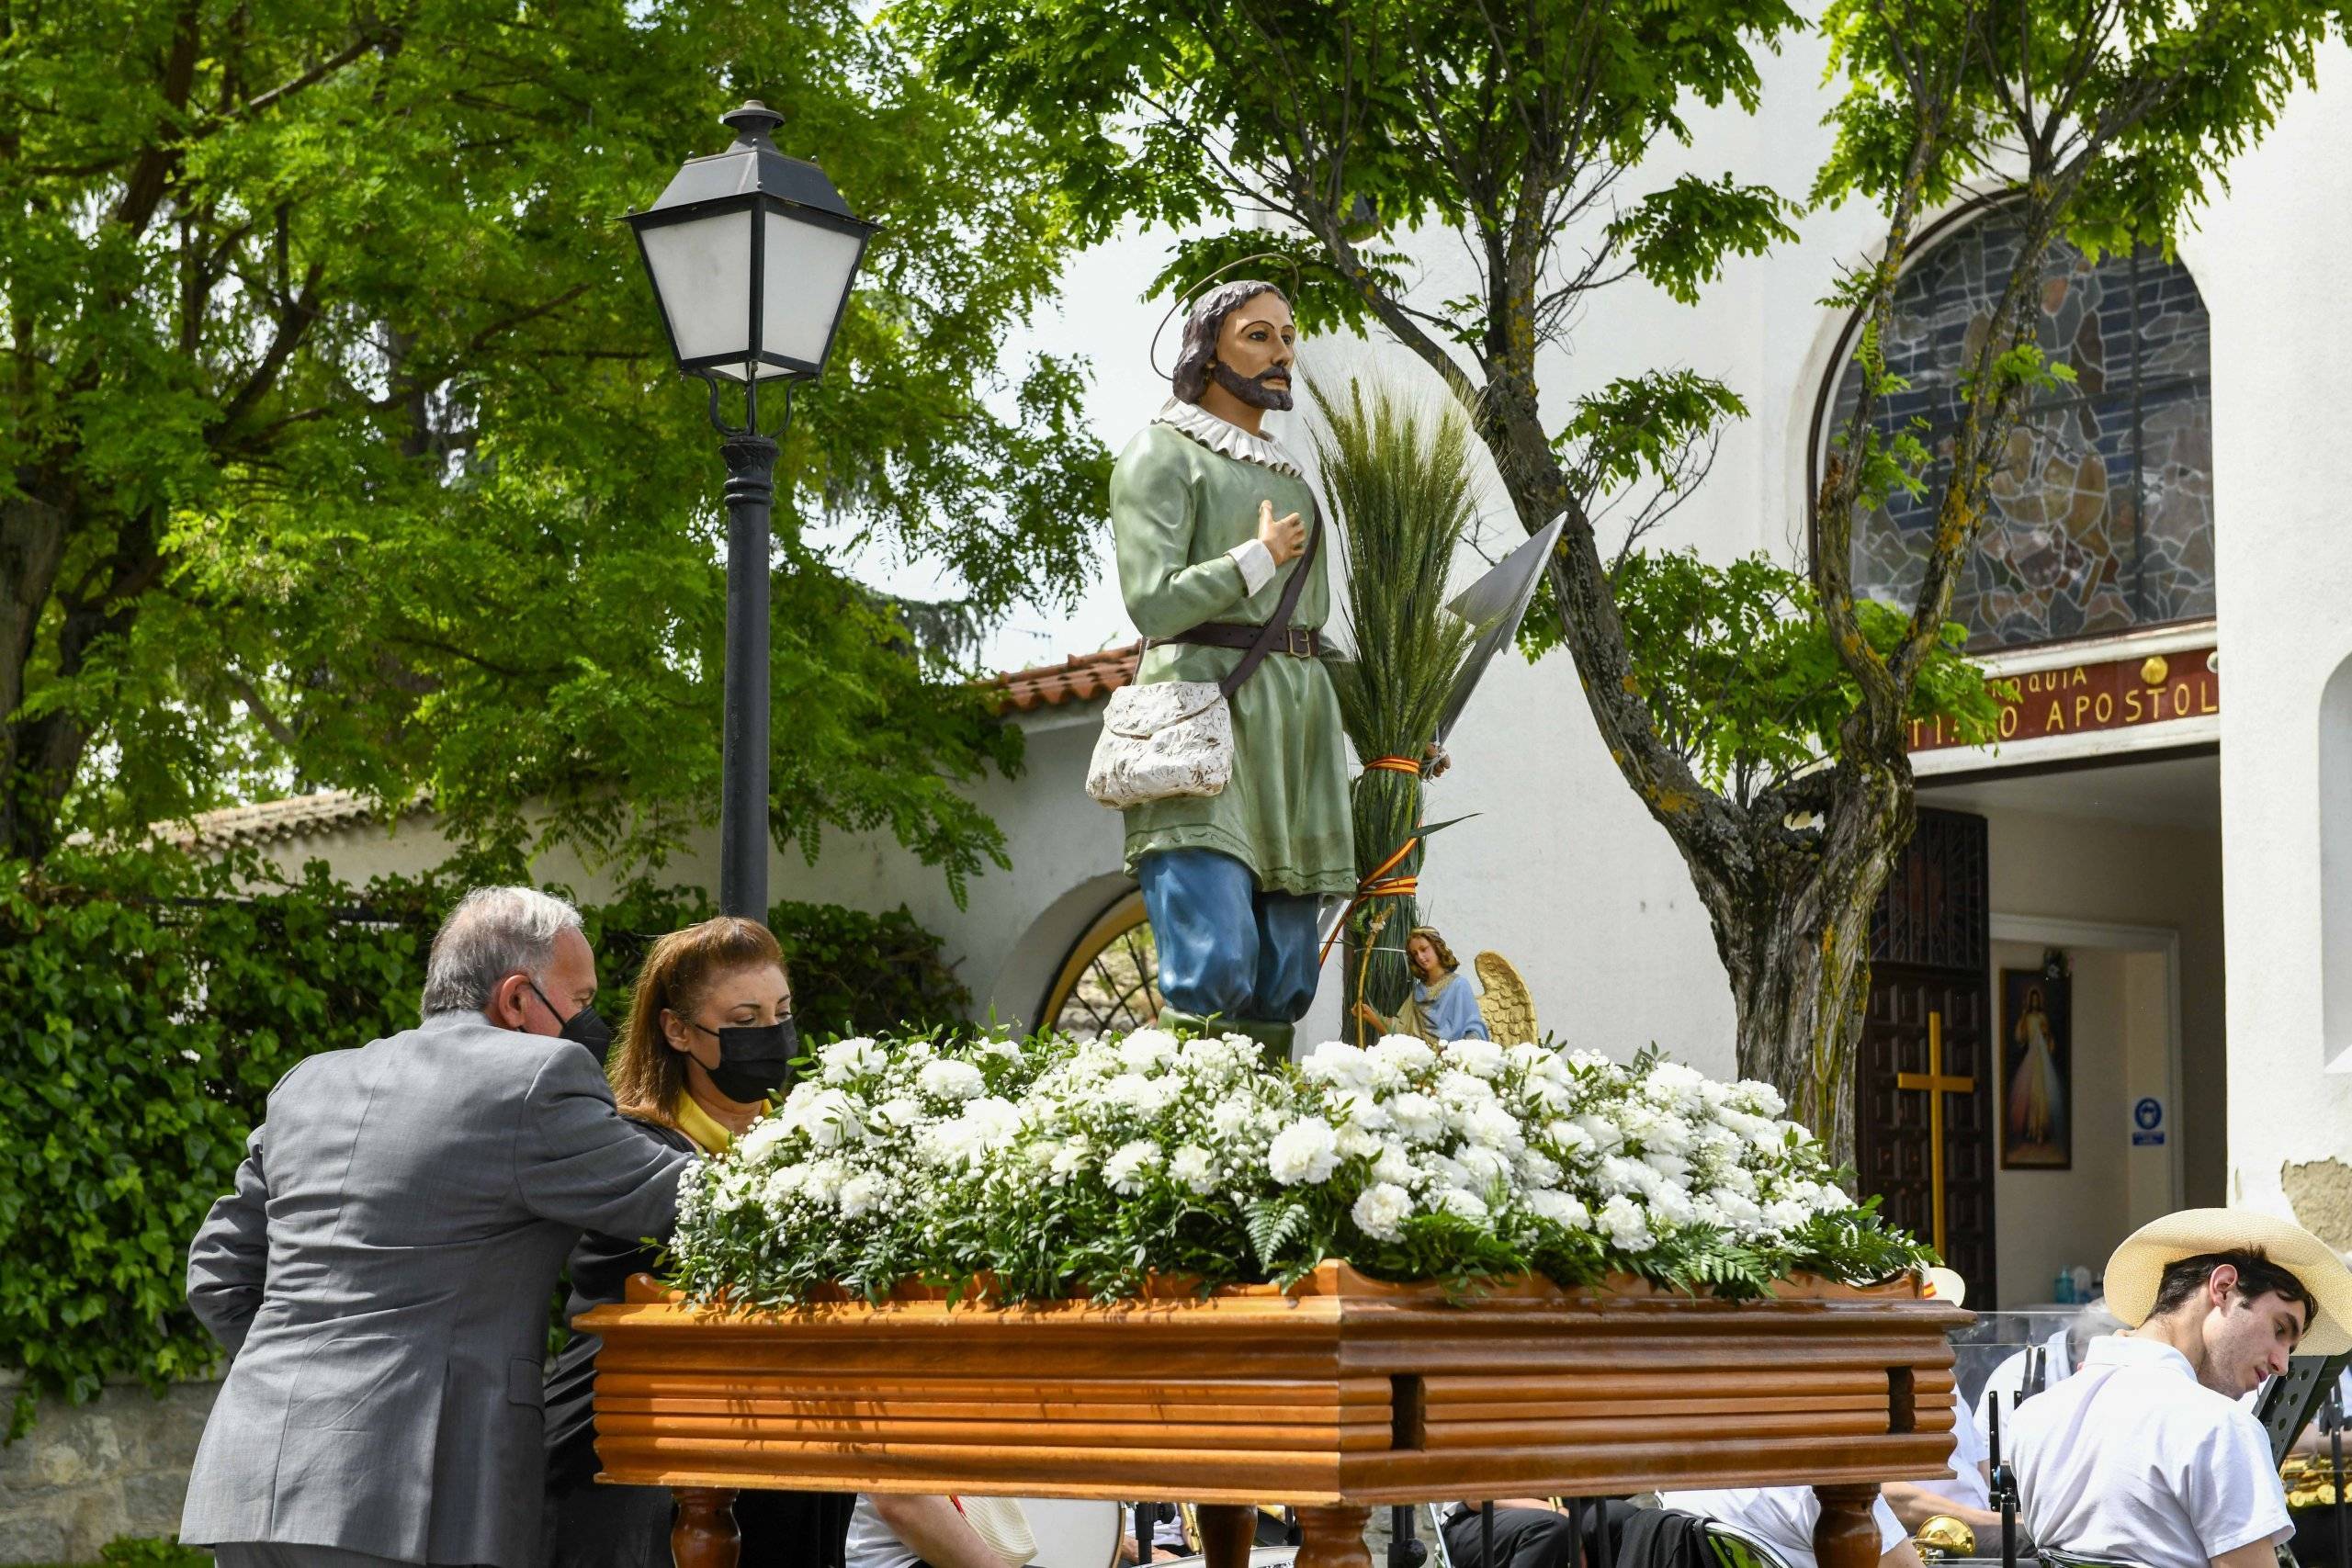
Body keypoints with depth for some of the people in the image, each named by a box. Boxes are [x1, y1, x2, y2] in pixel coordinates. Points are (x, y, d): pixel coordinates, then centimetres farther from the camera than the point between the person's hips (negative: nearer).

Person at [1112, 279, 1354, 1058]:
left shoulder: (1288, 473, 24)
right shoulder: (1163, 453, 1)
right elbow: (1155, 602, -13)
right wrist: (1261, 556, -3)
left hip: (1294, 725, 7)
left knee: (1283, 984, 0)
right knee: (1215, 970, -20)